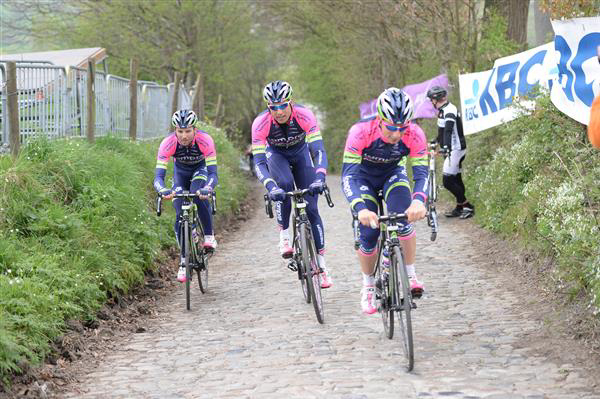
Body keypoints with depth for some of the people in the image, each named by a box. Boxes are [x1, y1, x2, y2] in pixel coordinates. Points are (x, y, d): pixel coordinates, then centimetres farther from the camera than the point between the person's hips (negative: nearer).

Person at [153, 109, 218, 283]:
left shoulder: (205, 140, -36)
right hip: (181, 171, 1)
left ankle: (209, 236, -12)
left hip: (201, 168, -1)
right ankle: (184, 262, -3)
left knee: (198, 196, -33)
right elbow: (158, 175, -38)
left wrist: (208, 188, -61)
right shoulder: (168, 143, -33)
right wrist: (163, 190, -59)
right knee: (180, 214, -12)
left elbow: (213, 173, -40)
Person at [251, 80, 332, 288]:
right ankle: (284, 237, -18)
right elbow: (258, 162, -36)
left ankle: (321, 264, -2)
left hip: (300, 153, 0)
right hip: (276, 154, 0)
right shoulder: (261, 123, -33)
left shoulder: (304, 116, -35)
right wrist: (270, 187, -53)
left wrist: (319, 178, -57)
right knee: (284, 185, -35)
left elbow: (318, 151, -39)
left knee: (311, 208, -8)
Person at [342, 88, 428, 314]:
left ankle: (410, 274, -7)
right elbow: (348, 176, -40)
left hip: (393, 174, 1)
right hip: (363, 176, -1)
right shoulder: (360, 132, -37)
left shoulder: (414, 135, -30)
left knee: (404, 219, -25)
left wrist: (419, 201, -54)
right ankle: (368, 286, 13)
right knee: (368, 234, -11)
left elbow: (421, 174, -31)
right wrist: (360, 208, -57)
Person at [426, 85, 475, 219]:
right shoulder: (445, 109, 13)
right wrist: (435, 142, 38)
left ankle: (468, 206, -6)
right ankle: (459, 208, 21)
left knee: (447, 180, -12)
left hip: (455, 149, -10)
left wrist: (446, 147, -46)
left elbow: (448, 131, -35)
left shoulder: (449, 111, -20)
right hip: (454, 149, 10)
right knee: (456, 179, 14)